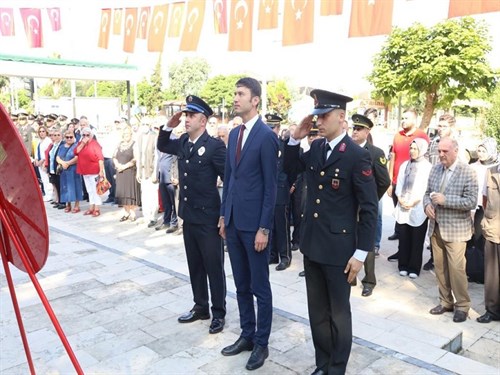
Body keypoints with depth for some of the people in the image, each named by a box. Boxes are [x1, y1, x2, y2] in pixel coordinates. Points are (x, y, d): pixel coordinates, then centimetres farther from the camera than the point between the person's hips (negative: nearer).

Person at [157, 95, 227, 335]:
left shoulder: (215, 145, -14)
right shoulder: (182, 143, 7)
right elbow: (162, 146, 25)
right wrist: (168, 126, 5)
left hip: (208, 218, -7)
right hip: (188, 216, 7)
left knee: (214, 267, 5)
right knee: (195, 266, 17)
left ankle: (219, 313, 18)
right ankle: (200, 307, 31)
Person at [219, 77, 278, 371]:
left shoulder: (266, 136, -12)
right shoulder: (234, 134, 11)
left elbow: (271, 186, -13)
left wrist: (264, 228, -15)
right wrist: (223, 215, 13)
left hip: (254, 222, -7)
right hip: (233, 220, 7)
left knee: (260, 287, 7)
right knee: (242, 285, 16)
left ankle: (261, 343, 21)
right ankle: (247, 335, 31)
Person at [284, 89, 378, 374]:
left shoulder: (357, 155, -14)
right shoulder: (316, 148, 5)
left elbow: (370, 208, -13)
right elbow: (290, 166, 22)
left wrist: (361, 253, -14)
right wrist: (297, 138, 4)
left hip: (338, 249, -6)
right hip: (312, 245, 6)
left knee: (339, 313, 10)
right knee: (317, 311, 17)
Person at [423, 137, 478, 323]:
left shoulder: (468, 172, -11)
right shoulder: (435, 169, 6)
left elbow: (471, 202, -16)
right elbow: (427, 192, 13)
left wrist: (445, 200, -23)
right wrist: (427, 204, -8)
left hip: (455, 229, -5)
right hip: (436, 227, 6)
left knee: (456, 268, -2)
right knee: (440, 267, 13)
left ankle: (462, 306, 16)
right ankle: (445, 302, 28)